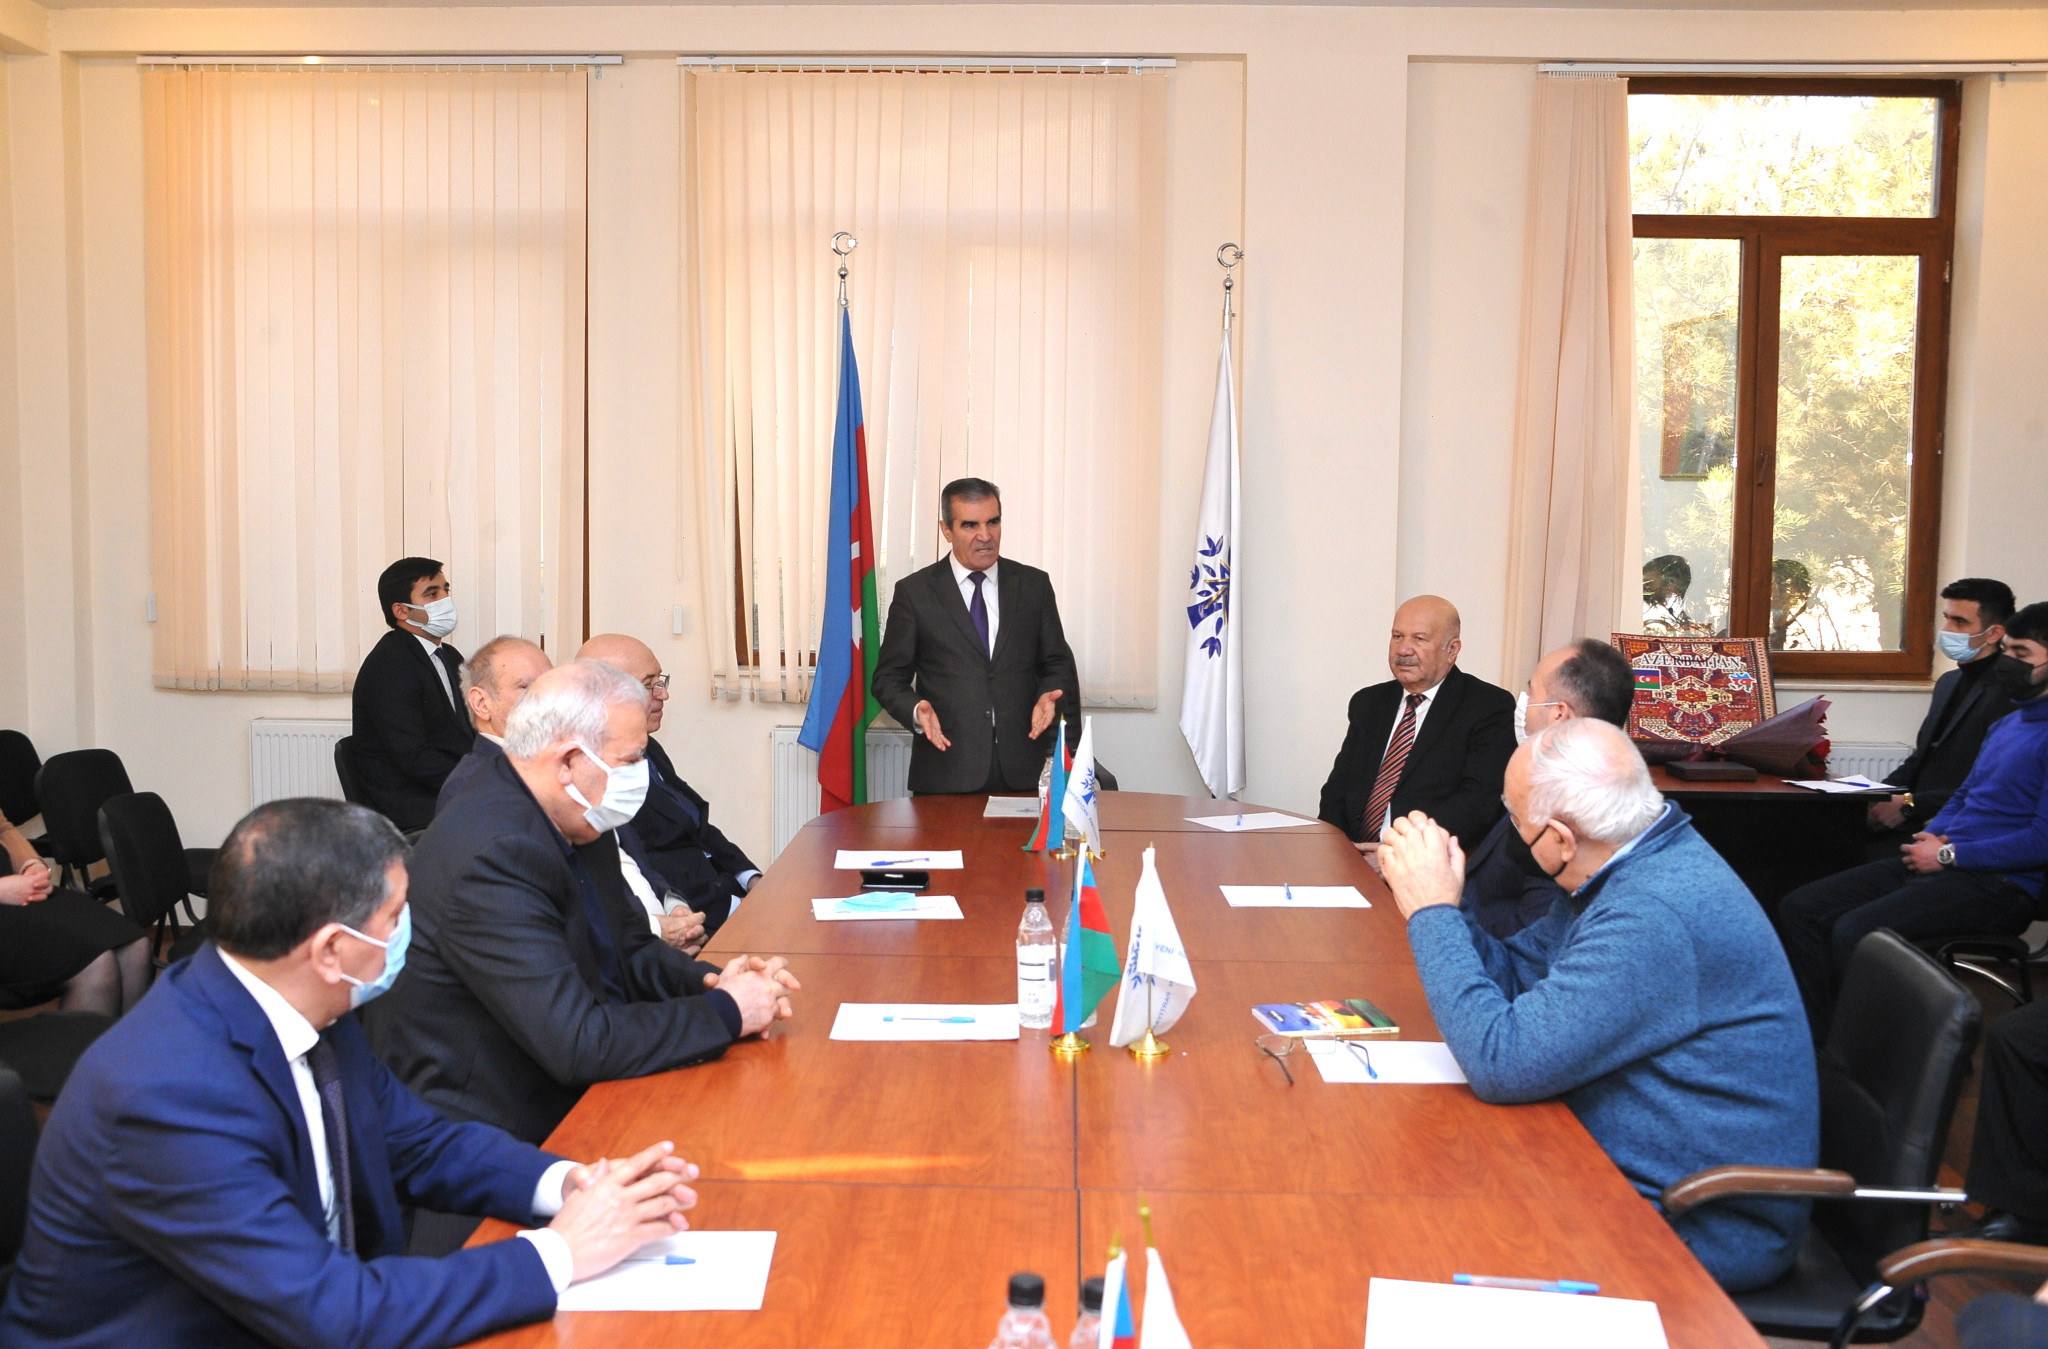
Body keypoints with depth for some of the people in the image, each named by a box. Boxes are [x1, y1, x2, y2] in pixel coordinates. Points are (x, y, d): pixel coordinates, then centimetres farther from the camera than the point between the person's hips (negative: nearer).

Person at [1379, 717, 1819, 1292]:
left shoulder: (1655, 919, -31)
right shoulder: (1635, 865, 2)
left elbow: (1501, 1062, -30)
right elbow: (1515, 973, 13)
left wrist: (1434, 911, -20)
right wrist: (1426, 897, -2)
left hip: (1708, 1231, -9)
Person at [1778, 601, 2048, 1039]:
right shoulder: (2006, 725, 20)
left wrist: (1948, 854, -14)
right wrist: (1931, 835, 7)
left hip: (1998, 883, -10)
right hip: (1941, 865, 10)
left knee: (1854, 931, -30)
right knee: (1799, 908, -2)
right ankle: (1819, 1043, -2)